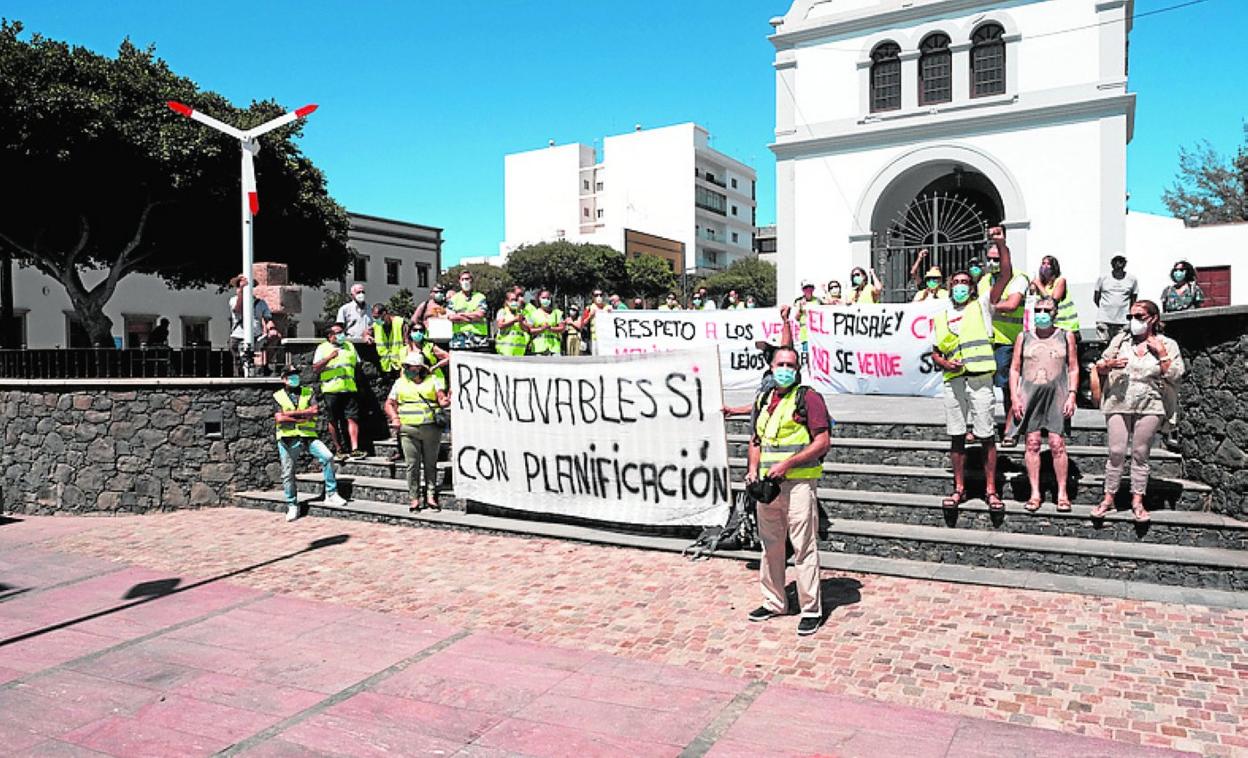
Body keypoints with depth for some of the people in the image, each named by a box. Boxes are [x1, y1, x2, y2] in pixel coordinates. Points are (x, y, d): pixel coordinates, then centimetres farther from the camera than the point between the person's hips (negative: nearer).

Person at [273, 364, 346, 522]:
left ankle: (331, 494, -8)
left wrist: (290, 414, -10)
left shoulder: (309, 393, 12)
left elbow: (314, 410, -7)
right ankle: (292, 506, 18)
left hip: (308, 436, 1)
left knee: (327, 457, -18)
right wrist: (302, 417, -10)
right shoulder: (278, 396, 8)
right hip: (288, 439, 0)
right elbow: (279, 418, -8)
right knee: (287, 473, 4)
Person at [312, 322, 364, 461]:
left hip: (349, 388, 3)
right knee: (334, 421, 3)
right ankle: (339, 450, 12)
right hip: (331, 390, -2)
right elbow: (315, 369, -3)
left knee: (352, 418, -8)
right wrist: (329, 358, -15)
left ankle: (355, 449, -11)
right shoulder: (322, 348, 6)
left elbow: (358, 364, 25)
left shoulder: (350, 346, 19)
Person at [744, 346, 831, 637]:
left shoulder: (808, 397, -4)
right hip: (767, 483, 7)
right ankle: (774, 602, 27)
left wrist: (787, 464, -16)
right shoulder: (763, 400, 16)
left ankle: (811, 609, 7)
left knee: (804, 548, -3)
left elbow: (822, 442, -11)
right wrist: (753, 468, 5)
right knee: (770, 545, 14)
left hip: (798, 482, -7)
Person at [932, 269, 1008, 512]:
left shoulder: (981, 306, 9)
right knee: (956, 437, 6)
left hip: (979, 379, -3)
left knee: (987, 436, -2)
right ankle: (959, 489, 15)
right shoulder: (940, 318, 17)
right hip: (953, 380, 3)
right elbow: (935, 353, 19)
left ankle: (991, 490, 6)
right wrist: (945, 363, -2)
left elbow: (1005, 276, -2)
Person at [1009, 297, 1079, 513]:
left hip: (1057, 396, -1)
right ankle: (1035, 493, 7)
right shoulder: (1023, 338, 11)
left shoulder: (1066, 337, 9)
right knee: (1032, 443, 1)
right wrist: (1015, 397, 0)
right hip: (1029, 396, 1)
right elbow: (1015, 368, 10)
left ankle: (1062, 493, 4)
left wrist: (1072, 395, -3)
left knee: (1057, 444, -5)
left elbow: (1073, 368, 8)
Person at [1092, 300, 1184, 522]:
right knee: (1116, 452, 0)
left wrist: (1161, 353, -9)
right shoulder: (1120, 339, 10)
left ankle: (1137, 501, 12)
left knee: (1140, 454, 3)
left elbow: (1175, 377, -2)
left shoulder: (1167, 345, 6)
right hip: (1118, 404, 1)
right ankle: (1108, 498, 8)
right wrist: (1109, 364, -9)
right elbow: (1099, 367, 13)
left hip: (1149, 406, -1)